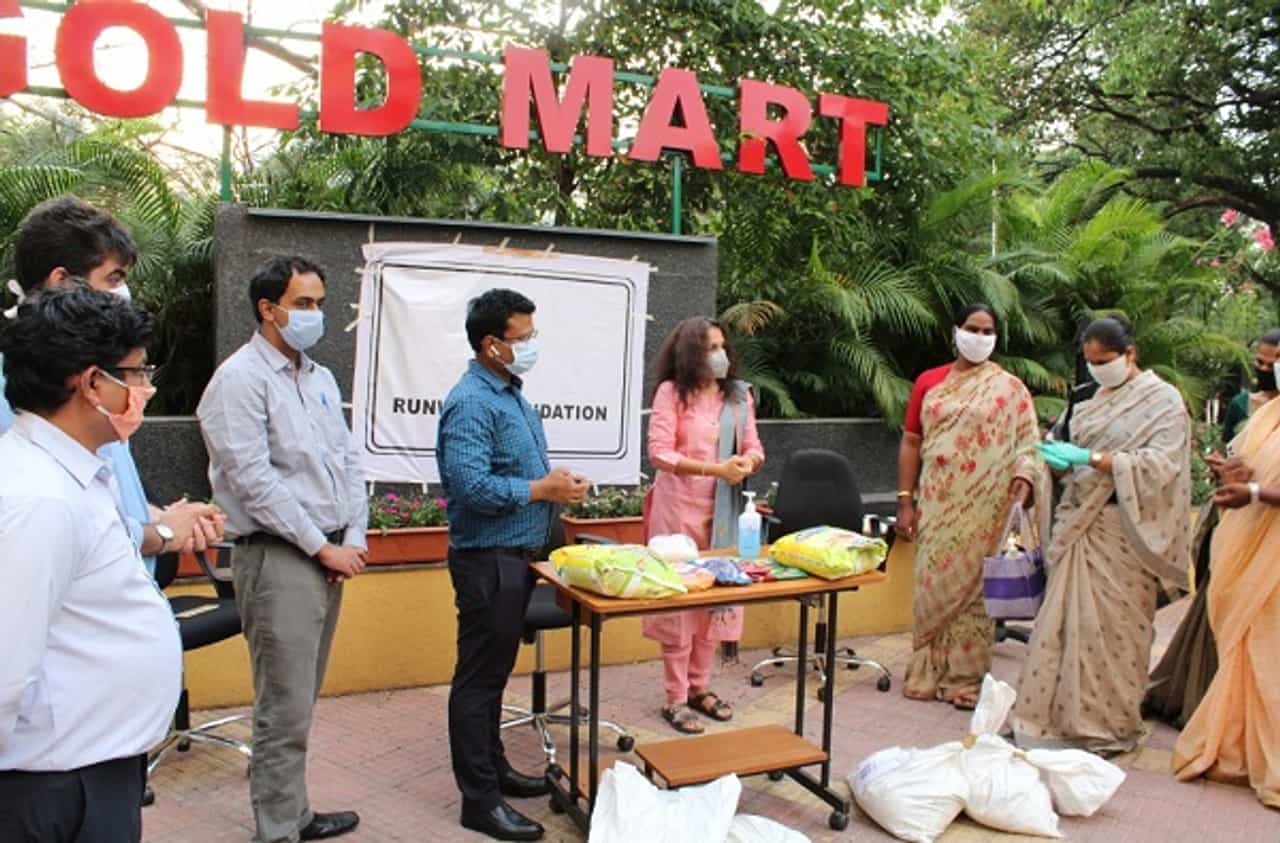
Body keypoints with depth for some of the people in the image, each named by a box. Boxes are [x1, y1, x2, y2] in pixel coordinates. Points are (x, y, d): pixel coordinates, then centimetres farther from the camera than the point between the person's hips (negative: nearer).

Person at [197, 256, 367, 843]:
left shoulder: (321, 378, 14)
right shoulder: (240, 378, -10)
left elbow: (349, 461, 15)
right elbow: (255, 480, -16)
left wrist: (354, 539, 2)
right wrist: (324, 548, -13)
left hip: (329, 556, 8)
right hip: (278, 558, -7)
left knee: (300, 702, 16)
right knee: (285, 711, -3)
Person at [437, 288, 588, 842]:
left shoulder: (511, 393, 12)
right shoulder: (472, 403, -18)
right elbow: (472, 486, -28)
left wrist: (557, 484, 4)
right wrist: (543, 489, -18)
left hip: (517, 556, 10)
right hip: (488, 559, -10)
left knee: (494, 672, 19)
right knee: (479, 677, 0)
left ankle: (493, 768, 33)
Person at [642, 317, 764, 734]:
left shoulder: (739, 394, 8)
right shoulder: (672, 392, -7)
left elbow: (754, 449, 9)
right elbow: (659, 453, -14)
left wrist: (747, 462, -15)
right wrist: (714, 468, -22)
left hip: (723, 508, 5)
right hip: (679, 506, -5)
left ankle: (699, 687, 25)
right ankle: (676, 698, 11)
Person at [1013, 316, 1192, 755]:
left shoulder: (1163, 400, -4)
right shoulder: (1098, 399, 14)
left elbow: (1161, 463, -15)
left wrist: (1089, 458, -22)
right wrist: (1062, 459, -4)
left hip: (1122, 530, -6)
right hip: (1083, 523, 6)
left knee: (1112, 625, 0)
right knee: (1068, 618, 6)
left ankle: (1112, 727, 14)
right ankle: (1060, 715, 15)